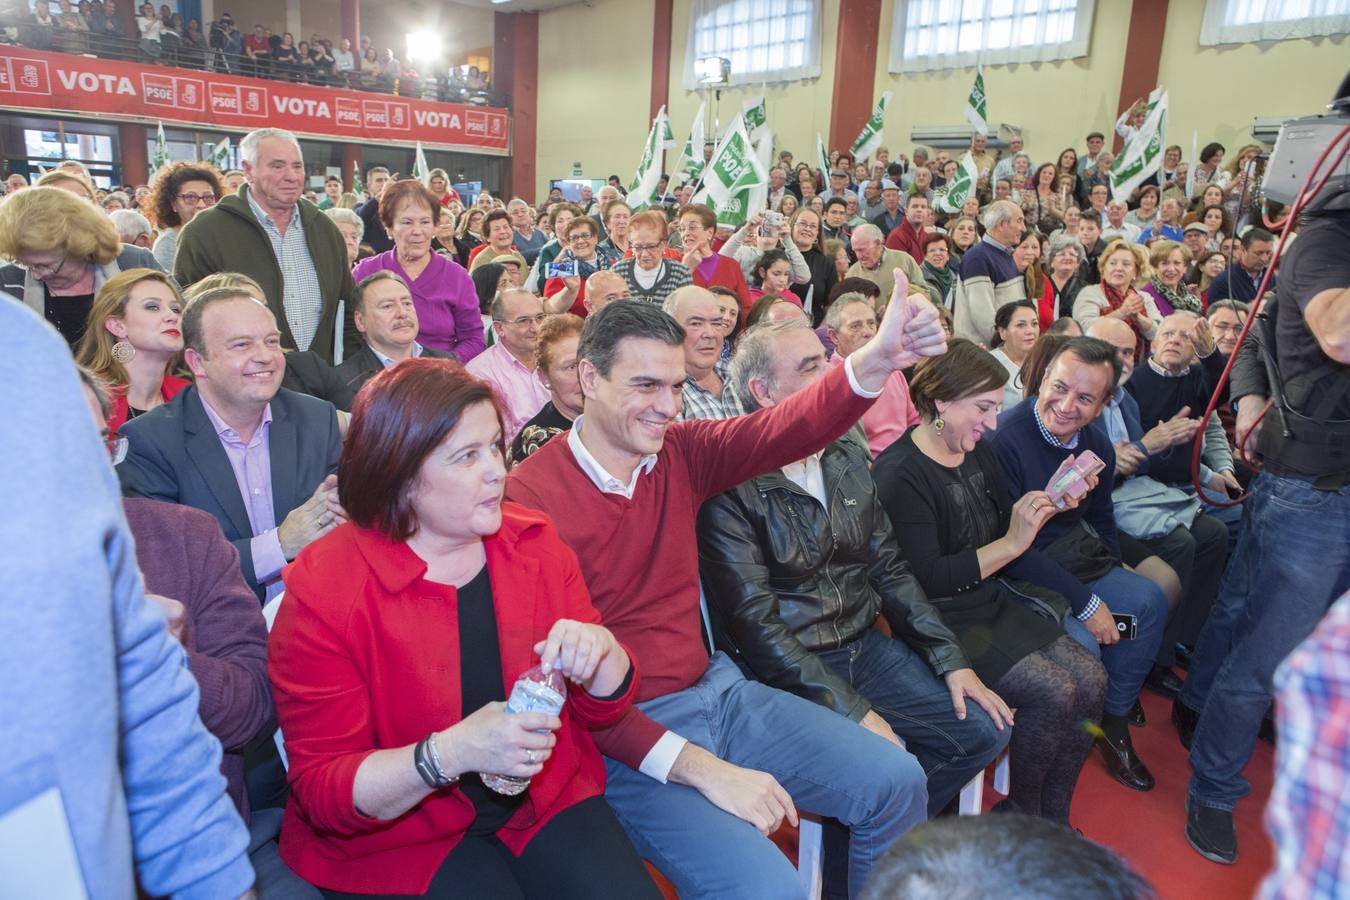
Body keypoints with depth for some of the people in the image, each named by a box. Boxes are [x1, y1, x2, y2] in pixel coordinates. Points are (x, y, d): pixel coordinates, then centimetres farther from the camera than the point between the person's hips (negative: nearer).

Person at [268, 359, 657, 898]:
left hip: (547, 800, 3)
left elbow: (603, 708, 4)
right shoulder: (323, 589, -15)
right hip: (396, 836, -3)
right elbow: (321, 788, -14)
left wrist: (600, 650, -19)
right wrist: (451, 753, -30)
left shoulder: (535, 541, -3)